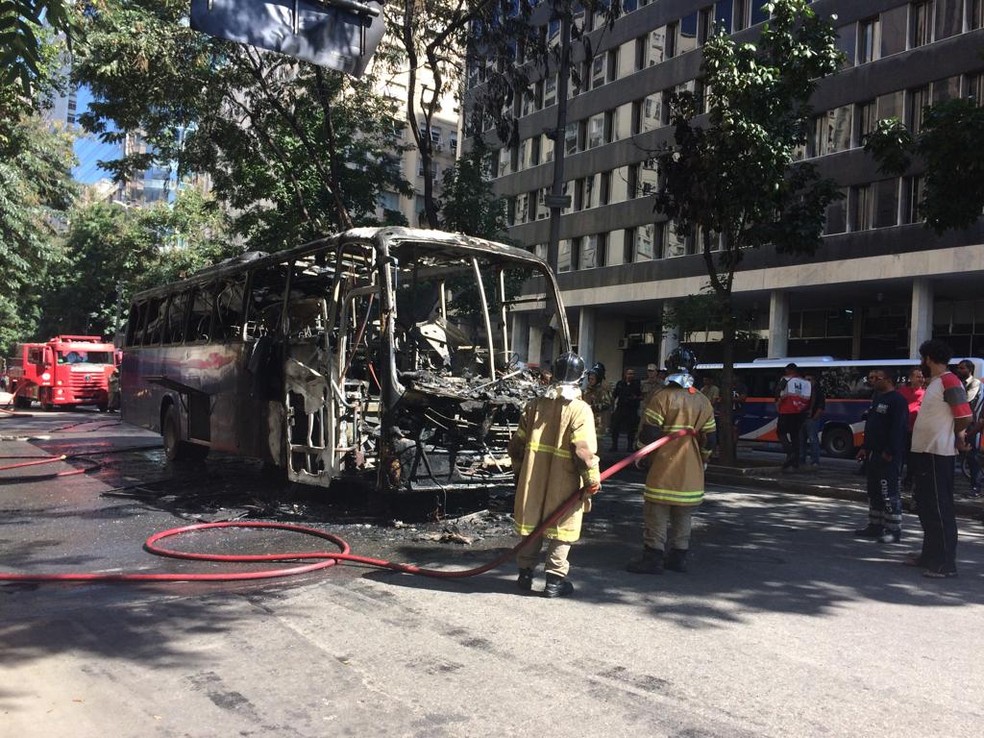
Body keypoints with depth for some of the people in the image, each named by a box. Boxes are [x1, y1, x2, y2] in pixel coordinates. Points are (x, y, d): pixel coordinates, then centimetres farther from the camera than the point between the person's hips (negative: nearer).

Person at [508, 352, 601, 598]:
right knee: (561, 528, 7)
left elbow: (517, 442, 9)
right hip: (564, 483, -4)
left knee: (531, 523, 15)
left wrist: (519, 468, 22)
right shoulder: (580, 409, -12)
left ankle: (525, 573, 24)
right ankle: (555, 579, 9)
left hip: (532, 478, 5)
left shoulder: (535, 404, 4)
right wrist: (592, 479, -8)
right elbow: (584, 450, -19)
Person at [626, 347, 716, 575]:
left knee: (657, 515, 0)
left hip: (663, 469, -5)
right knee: (683, 517, 13)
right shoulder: (703, 402, 4)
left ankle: (653, 558, 1)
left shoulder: (662, 397, -11)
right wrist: (702, 460, 23)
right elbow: (709, 439, 7)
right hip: (691, 471, 5)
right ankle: (678, 558, 19)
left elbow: (648, 433, -13)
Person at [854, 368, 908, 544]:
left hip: (888, 456, -10)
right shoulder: (877, 398, 17)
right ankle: (875, 525, 24)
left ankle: (894, 530, -2)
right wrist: (865, 447, 18)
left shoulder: (897, 400, -13)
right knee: (874, 491, 15)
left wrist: (889, 452, -23)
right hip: (874, 454, 10)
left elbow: (898, 429, -20)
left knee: (890, 493, -7)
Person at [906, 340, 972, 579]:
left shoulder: (949, 381, -15)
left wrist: (952, 436, -2)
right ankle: (930, 555, 26)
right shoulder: (934, 382, 14)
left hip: (937, 454, -10)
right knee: (926, 507, 16)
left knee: (940, 509, -5)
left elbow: (965, 418, -18)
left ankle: (946, 563, 0)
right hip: (924, 452, 10)